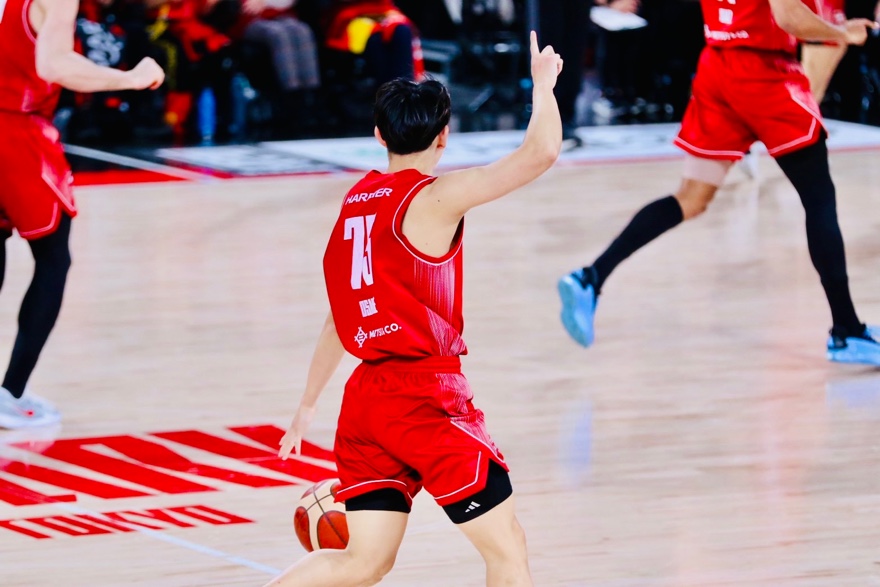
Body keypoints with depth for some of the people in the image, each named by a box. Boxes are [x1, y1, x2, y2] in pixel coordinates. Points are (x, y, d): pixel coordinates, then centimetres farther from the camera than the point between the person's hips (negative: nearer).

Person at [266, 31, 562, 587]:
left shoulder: (358, 201, 14)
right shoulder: (434, 198, -10)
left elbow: (340, 319, 22)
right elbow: (541, 152, -19)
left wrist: (309, 405, 30)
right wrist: (544, 84, -1)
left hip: (367, 396, 8)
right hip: (425, 396, -8)